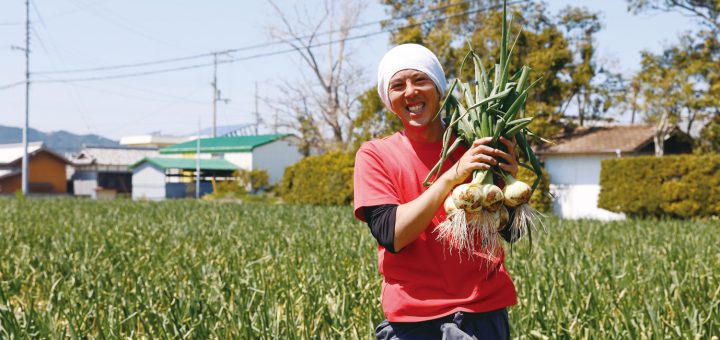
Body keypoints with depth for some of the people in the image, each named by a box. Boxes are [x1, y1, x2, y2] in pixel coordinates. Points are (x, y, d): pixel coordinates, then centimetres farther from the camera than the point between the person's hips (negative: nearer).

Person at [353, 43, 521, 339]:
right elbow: (391, 235, -14)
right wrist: (453, 176, -21)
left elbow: (510, 232, 4)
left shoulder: (473, 146, 4)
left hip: (484, 309, 2)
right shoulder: (374, 155, -1)